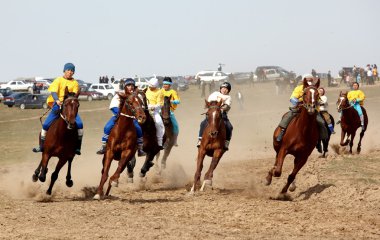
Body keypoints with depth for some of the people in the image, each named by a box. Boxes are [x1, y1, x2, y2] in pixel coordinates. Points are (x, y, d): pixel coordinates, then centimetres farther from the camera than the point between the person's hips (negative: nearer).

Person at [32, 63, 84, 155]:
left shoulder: (75, 83, 9)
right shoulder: (58, 80, 5)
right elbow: (53, 92, -8)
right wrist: (57, 100, -27)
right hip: (58, 105, -1)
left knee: (79, 124, -19)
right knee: (46, 124, -9)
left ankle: (77, 147, -10)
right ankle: (41, 146, 7)